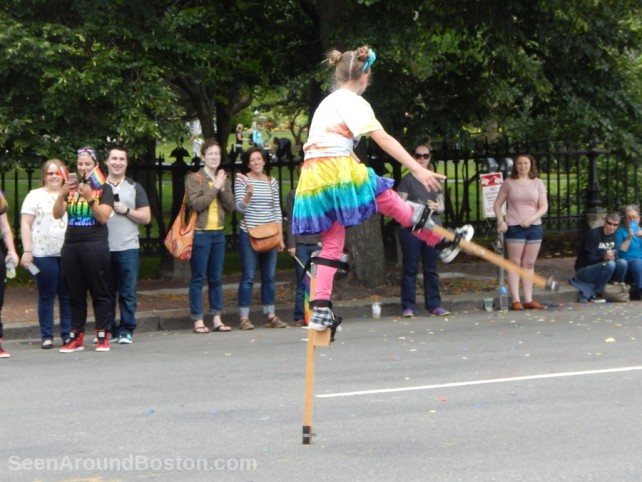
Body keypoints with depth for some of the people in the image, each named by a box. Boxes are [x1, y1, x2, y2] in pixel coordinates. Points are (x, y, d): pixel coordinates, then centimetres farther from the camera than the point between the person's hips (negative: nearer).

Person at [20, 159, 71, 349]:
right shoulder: (35, 196, 7)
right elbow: (25, 224, 2)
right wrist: (27, 251, -7)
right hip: (44, 254, -2)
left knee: (67, 296, 2)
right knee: (46, 296, 1)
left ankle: (67, 334, 8)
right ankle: (46, 336, 5)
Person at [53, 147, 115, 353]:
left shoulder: (103, 188, 2)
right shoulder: (71, 188, 12)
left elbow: (103, 217, -8)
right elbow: (57, 214, 2)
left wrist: (89, 198, -21)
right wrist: (62, 194, -14)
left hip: (95, 246, -4)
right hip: (71, 246, 4)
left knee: (99, 292, -2)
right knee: (75, 293, 6)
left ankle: (102, 336, -1)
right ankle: (76, 336, 8)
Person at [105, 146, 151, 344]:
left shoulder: (134, 188, 11)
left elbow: (146, 217, 6)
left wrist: (126, 210, -6)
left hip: (128, 248, -1)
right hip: (103, 248, 1)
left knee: (128, 292, -2)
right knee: (106, 292, 4)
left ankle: (126, 330, 3)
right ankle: (107, 329, 10)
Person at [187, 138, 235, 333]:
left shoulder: (223, 179, 14)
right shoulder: (194, 179, -2)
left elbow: (231, 206, 6)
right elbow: (196, 203, -16)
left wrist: (222, 189, -8)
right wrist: (215, 188, -13)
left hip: (219, 232, 5)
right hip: (200, 233, -5)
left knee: (216, 278, 8)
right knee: (198, 278, -3)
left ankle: (217, 319, 12)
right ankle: (198, 320, -1)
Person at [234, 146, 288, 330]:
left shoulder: (272, 182, 11)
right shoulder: (241, 180, 0)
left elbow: (277, 211, 14)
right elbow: (240, 207, -7)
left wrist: (280, 237, 10)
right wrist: (249, 193, -26)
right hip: (248, 233, -4)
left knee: (269, 276, 5)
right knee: (248, 276, -5)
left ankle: (270, 316, 11)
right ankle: (244, 318, -3)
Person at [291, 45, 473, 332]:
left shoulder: (327, 102, 24)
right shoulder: (352, 101, -4)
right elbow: (383, 139, -13)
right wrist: (418, 170, -16)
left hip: (312, 177, 8)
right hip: (339, 170, -8)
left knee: (332, 243, 7)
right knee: (394, 204, 7)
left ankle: (321, 309, -2)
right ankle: (445, 243, 20)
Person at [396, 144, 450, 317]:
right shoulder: (408, 180, 3)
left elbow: (442, 206, 16)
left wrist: (437, 207, -7)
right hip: (411, 228, -4)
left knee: (431, 269, 4)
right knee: (410, 269, -3)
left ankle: (434, 305, 6)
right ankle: (408, 307, -3)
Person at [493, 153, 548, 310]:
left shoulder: (537, 183, 8)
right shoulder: (509, 183, 3)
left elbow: (544, 206, 2)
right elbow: (497, 204, 4)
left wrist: (531, 219, -13)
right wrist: (501, 221, -12)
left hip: (534, 226, 3)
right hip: (514, 227, -3)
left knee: (529, 264, 7)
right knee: (515, 263, -5)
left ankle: (528, 300, 10)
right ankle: (515, 300, -7)